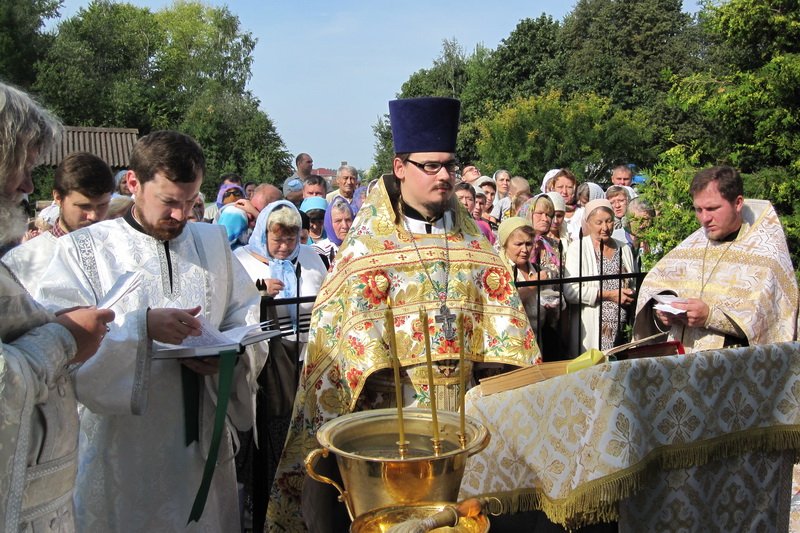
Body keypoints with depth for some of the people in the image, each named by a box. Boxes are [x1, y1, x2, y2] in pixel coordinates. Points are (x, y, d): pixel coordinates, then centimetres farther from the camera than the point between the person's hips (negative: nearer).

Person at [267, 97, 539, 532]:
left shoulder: (468, 232, 10)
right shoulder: (371, 235, -4)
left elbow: (496, 298, 7)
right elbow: (358, 312, -12)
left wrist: (518, 365, -5)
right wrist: (376, 369, -25)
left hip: (456, 390, 4)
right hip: (392, 390, -4)